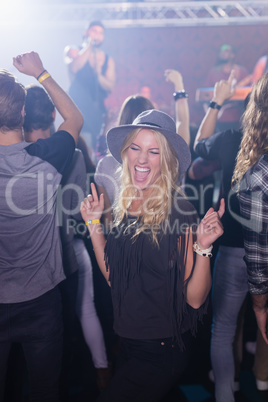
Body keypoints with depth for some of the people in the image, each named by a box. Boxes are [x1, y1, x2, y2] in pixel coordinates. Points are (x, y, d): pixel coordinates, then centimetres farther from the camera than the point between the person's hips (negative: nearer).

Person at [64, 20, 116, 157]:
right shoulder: (73, 51, 8)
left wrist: (98, 75, -15)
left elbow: (110, 87, 4)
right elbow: (73, 67, -15)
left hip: (98, 109, 4)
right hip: (78, 105, -4)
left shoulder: (108, 60, 14)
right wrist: (89, 46, -11)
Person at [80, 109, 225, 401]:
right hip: (126, 341, 6)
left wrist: (203, 247, -33)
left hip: (163, 348, -6)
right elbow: (111, 276, 3)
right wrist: (93, 223, 0)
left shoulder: (179, 211, -19)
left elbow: (195, 298, -18)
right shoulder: (124, 207, -1)